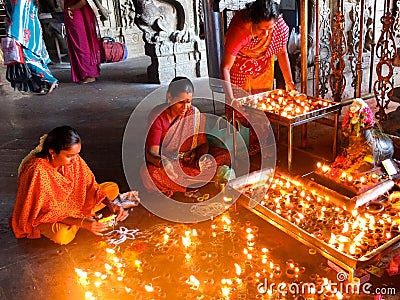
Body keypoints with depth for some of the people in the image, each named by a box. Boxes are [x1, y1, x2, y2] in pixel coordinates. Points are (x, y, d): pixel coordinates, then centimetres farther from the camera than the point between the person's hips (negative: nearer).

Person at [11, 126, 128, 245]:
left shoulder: (74, 159, -16)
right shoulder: (38, 172, -34)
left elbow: (90, 185, -6)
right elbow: (46, 212, -29)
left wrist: (110, 205, -24)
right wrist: (81, 222, -39)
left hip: (69, 202, 6)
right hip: (42, 216, -5)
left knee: (113, 188, -3)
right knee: (62, 235, -40)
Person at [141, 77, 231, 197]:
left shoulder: (194, 113, -6)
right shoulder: (157, 116, -17)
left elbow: (203, 143, -1)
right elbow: (151, 153, -22)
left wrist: (201, 159, -25)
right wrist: (162, 162, -47)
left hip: (190, 159, 4)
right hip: (164, 160, -4)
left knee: (225, 156, -18)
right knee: (149, 173, -38)